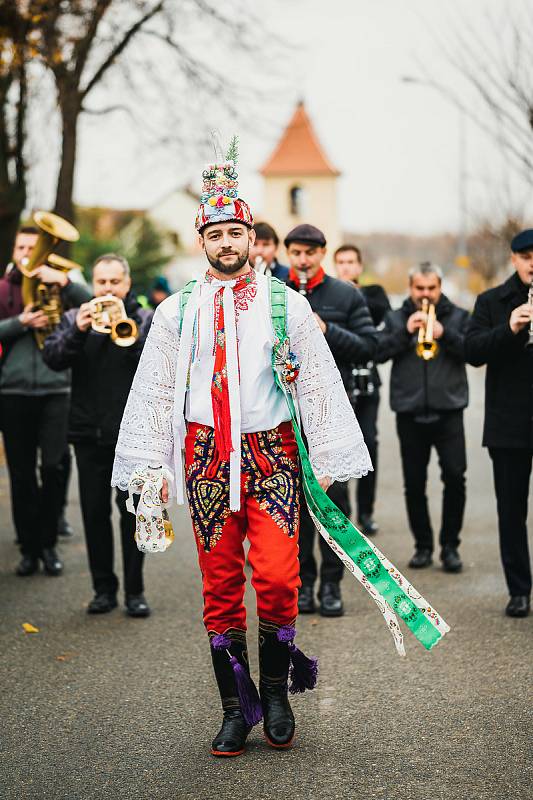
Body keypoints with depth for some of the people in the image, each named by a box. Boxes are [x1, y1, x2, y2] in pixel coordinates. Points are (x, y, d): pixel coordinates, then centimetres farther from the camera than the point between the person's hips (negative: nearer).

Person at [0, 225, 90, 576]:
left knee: (54, 467, -5)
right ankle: (29, 547, 14)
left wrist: (64, 281, -20)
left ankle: (48, 544, 10)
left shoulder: (56, 285, 7)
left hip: (56, 390, -1)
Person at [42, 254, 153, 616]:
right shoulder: (74, 318, 10)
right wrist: (77, 331, -21)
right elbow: (52, 358, -5)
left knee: (132, 510, -2)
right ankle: (104, 588, 16)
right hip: (89, 433, 2)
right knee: (94, 511, 6)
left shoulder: (146, 320, 5)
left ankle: (135, 590, 6)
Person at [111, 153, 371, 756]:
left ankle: (275, 689, 12)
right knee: (220, 583, 3)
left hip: (272, 453, -1)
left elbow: (320, 383, 6)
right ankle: (236, 707, 15)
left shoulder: (287, 304, 4)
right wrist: (151, 467, 4)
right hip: (206, 456, 1)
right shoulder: (177, 311, 6)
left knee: (277, 576, -11)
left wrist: (327, 460, 3)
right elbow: (153, 392, 9)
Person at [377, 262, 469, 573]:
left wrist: (444, 333, -15)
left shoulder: (458, 317, 9)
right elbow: (378, 351, -2)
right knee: (414, 483, 5)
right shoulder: (396, 318, 12)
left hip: (448, 410, -1)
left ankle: (450, 546, 4)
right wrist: (406, 331, -12)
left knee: (455, 476, -9)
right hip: (410, 412, 1)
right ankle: (423, 545, 17)